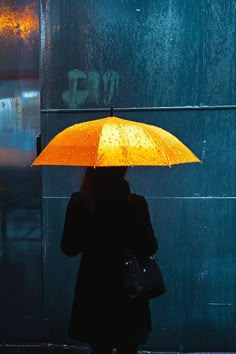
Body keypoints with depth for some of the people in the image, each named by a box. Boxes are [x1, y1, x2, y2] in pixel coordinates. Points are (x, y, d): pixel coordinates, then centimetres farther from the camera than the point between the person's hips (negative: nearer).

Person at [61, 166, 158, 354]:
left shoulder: (79, 202, -12)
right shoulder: (136, 204, -16)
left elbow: (68, 248, -4)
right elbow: (150, 248, -10)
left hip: (94, 291, 1)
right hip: (128, 291, -1)